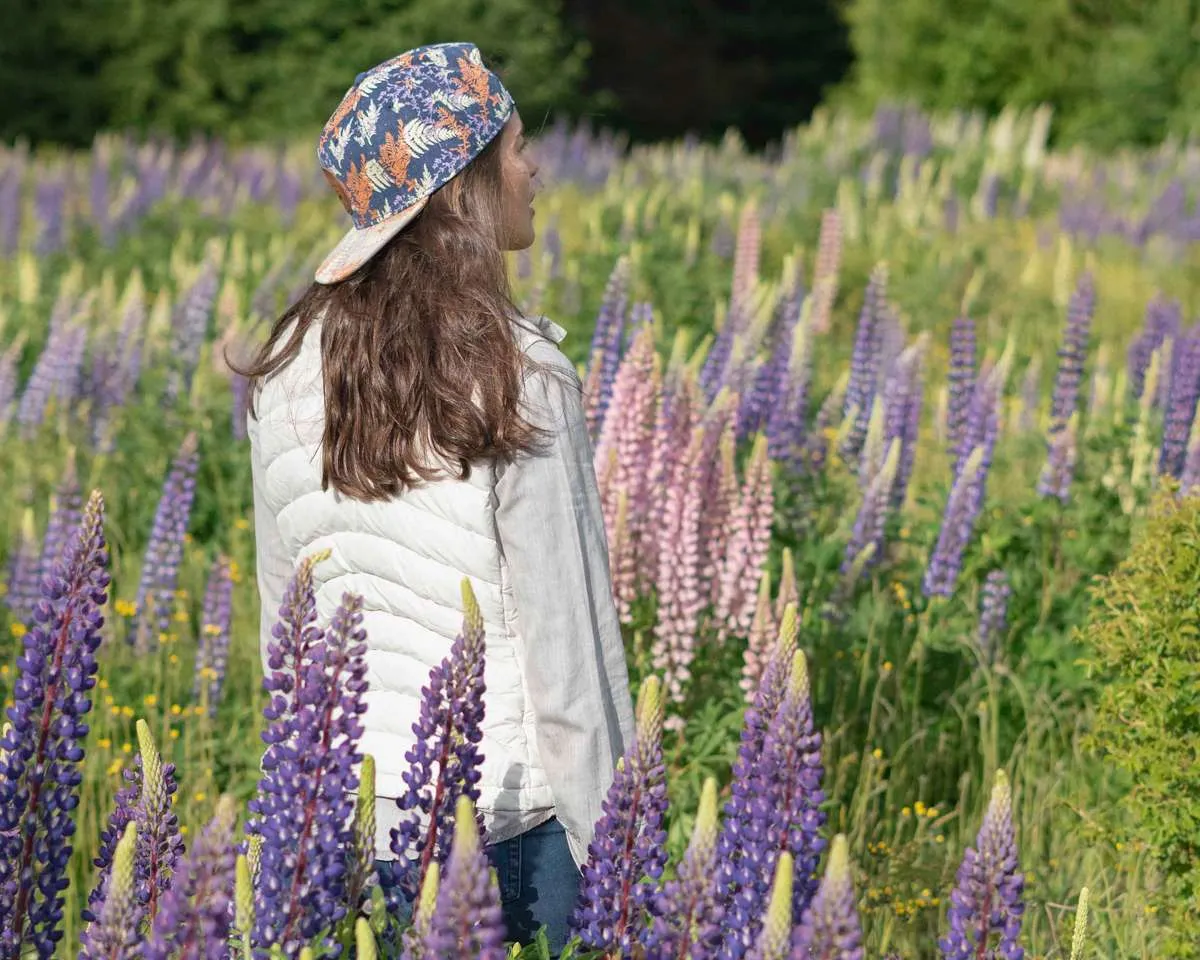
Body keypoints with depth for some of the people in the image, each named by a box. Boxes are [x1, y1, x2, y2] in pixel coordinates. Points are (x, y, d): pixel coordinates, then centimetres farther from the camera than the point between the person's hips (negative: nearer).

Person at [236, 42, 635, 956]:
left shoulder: (291, 368, 1)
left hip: (344, 807, 5)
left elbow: (281, 604, 8)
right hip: (508, 807, -5)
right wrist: (604, 832, -4)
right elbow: (562, 622, -12)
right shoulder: (519, 375, -14)